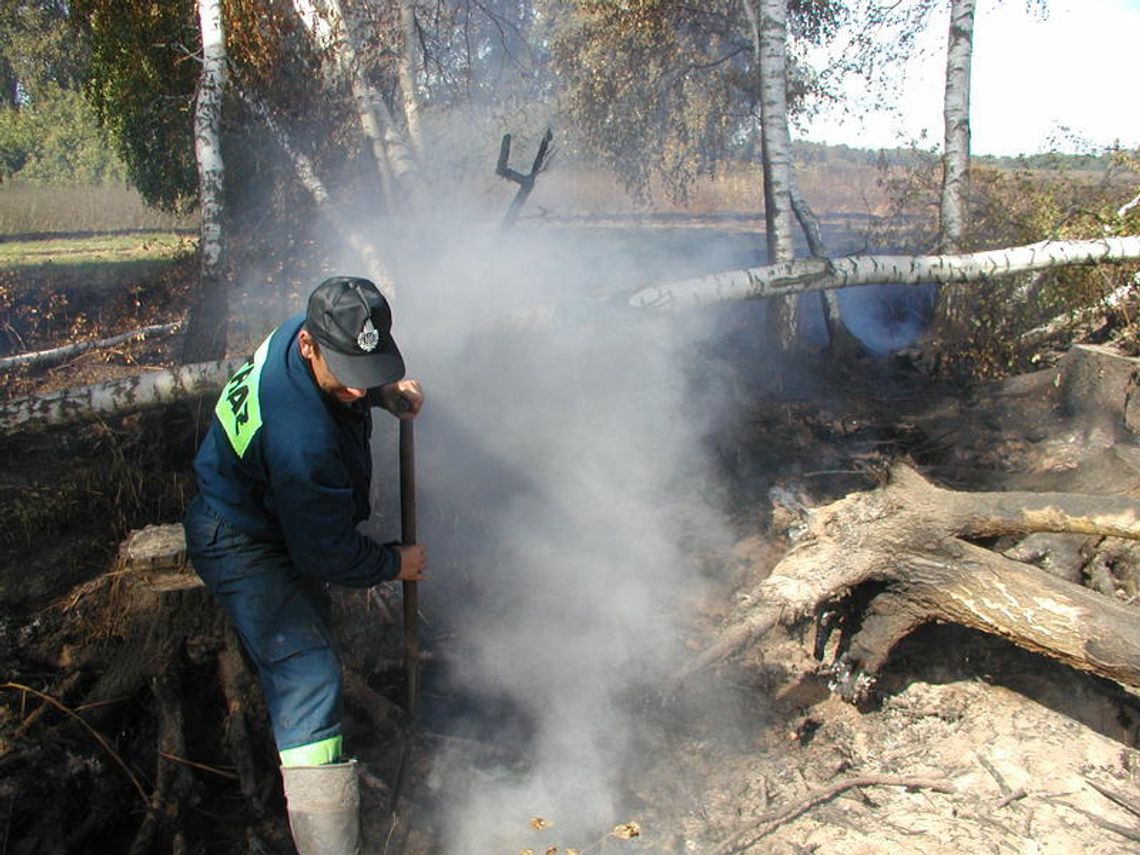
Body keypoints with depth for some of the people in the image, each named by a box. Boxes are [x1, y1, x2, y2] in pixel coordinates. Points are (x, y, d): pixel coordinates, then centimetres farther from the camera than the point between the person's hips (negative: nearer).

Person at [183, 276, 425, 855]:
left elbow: (361, 379, 10)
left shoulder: (316, 333, -17)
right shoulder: (302, 438, -40)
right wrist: (394, 564, -10)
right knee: (306, 677, -16)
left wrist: (389, 392, -12)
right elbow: (329, 554, -27)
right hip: (244, 548, -10)